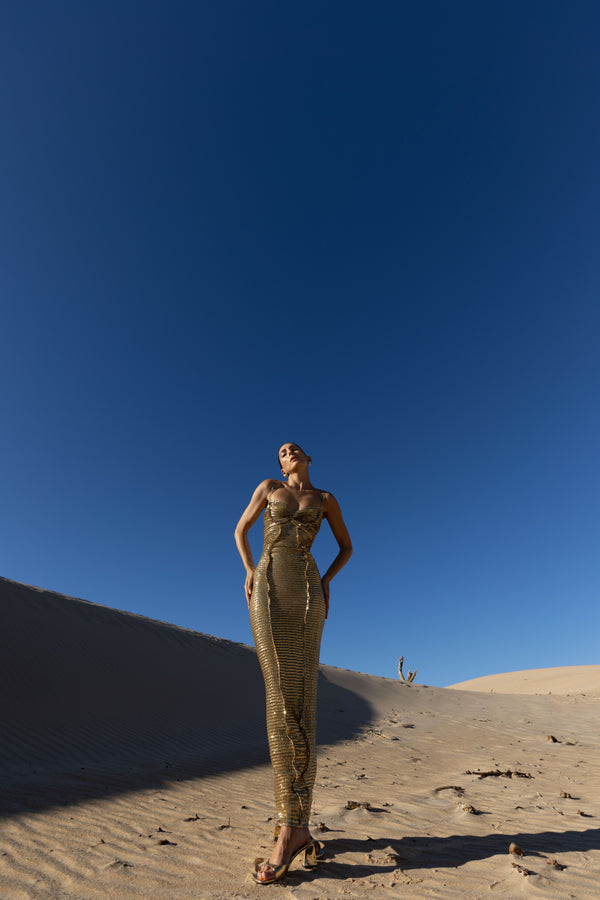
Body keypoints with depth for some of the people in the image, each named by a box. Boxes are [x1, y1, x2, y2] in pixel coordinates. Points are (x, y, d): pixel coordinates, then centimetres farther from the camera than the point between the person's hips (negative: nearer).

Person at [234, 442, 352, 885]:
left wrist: (326, 581, 6)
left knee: (302, 699, -6)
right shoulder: (268, 487, 16)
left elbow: (347, 546, 22)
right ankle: (296, 827, -4)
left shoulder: (325, 498, 16)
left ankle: (293, 828, 0)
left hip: (308, 589, 1)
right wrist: (250, 571, 6)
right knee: (280, 695, -8)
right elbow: (241, 530, 21)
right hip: (268, 589, 0)